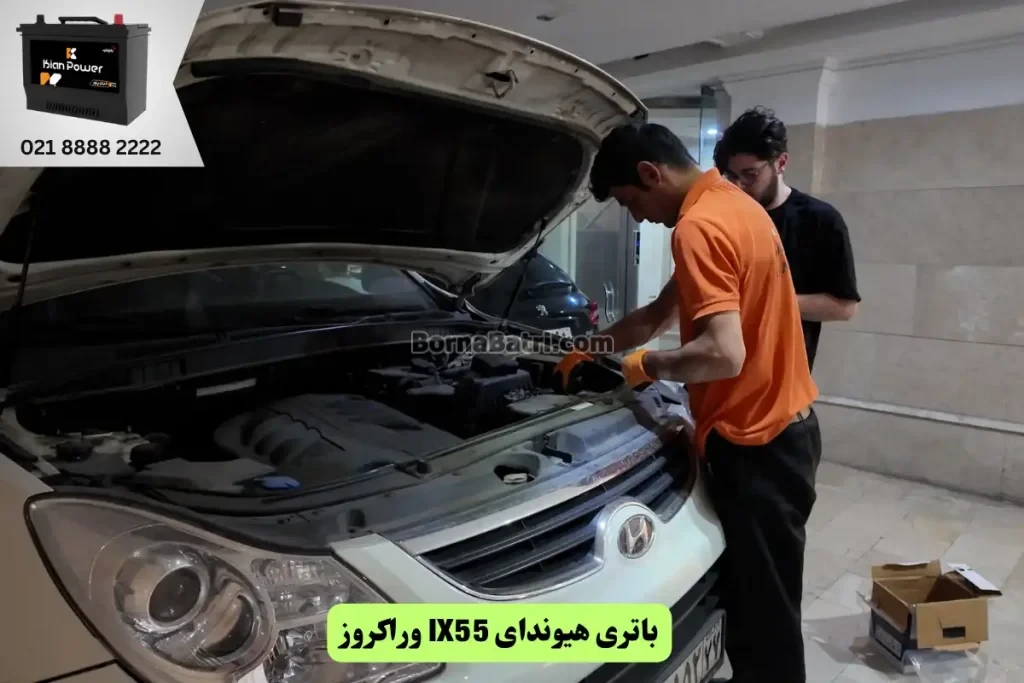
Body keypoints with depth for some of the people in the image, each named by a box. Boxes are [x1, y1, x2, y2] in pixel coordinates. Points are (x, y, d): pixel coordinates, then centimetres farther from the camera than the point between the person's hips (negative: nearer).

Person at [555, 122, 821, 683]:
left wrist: (649, 365, -13)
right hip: (788, 427, 10)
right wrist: (596, 348, 20)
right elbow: (662, 313, 19)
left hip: (754, 445, -10)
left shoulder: (698, 227, -20)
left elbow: (724, 355, -31)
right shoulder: (734, 206, 13)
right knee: (761, 604, 24)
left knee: (764, 617, 6)